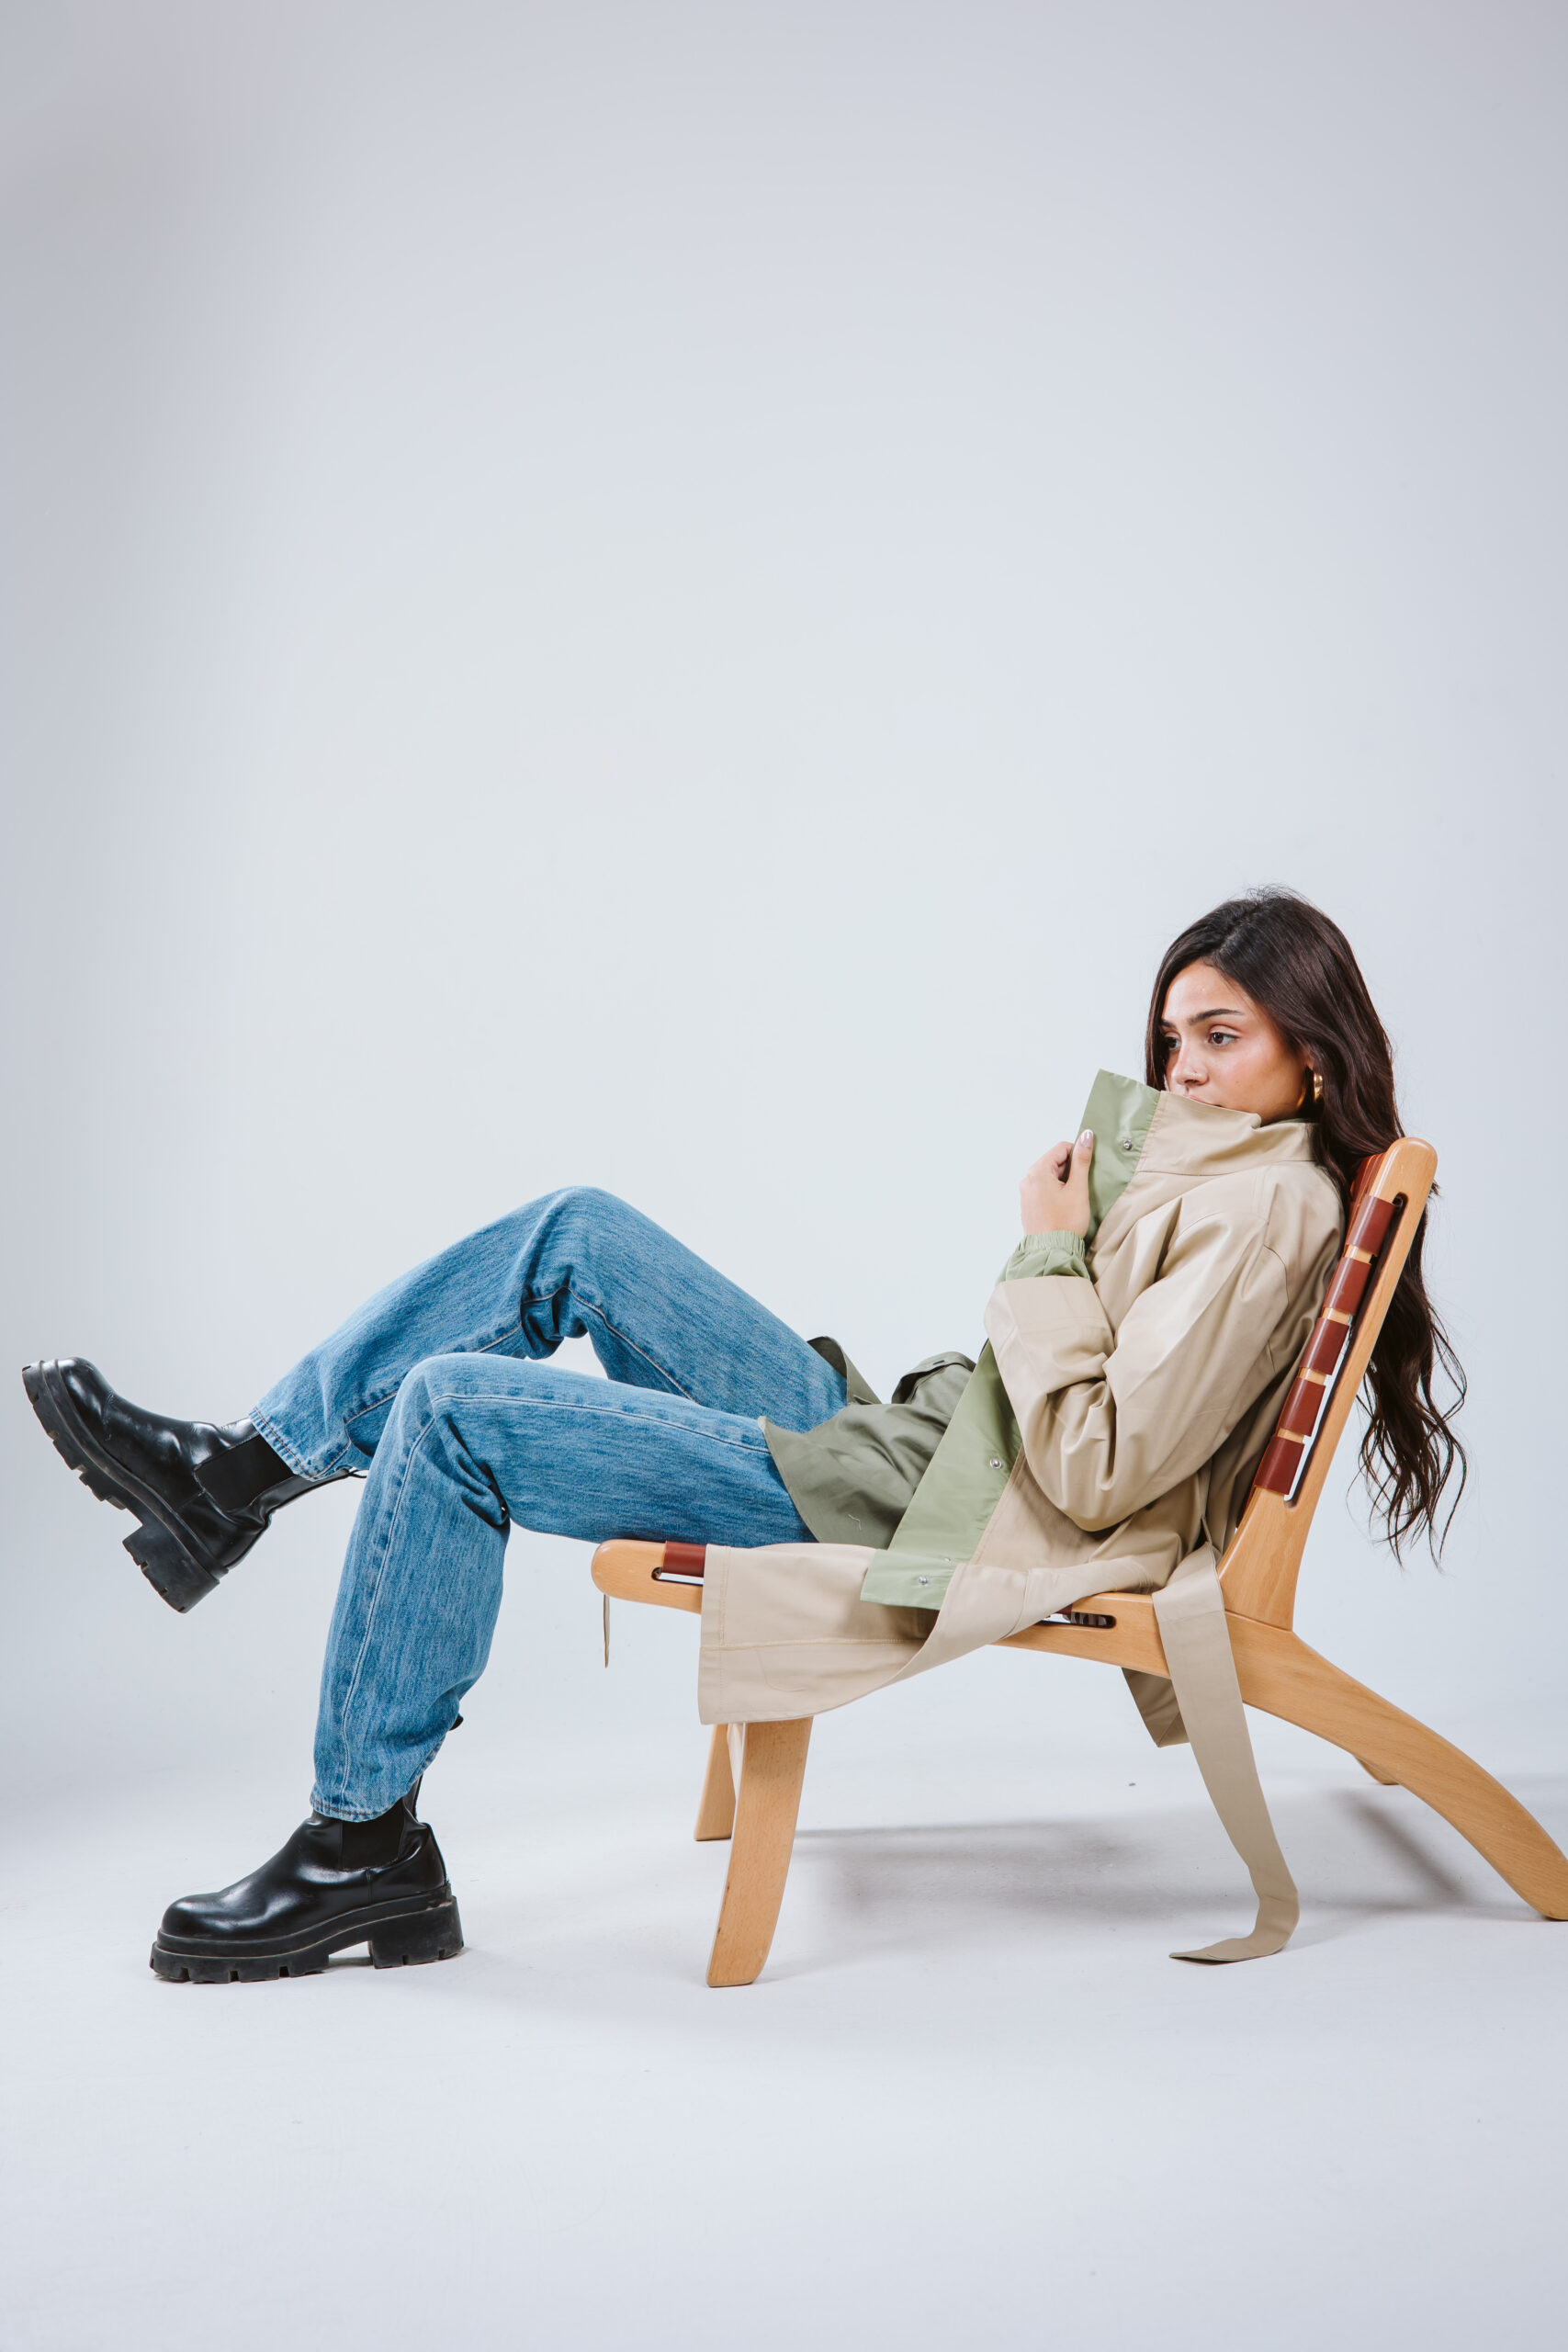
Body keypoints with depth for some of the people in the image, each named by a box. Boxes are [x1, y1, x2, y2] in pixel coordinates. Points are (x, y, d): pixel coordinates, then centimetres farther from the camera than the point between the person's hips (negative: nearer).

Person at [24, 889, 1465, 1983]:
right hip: (897, 1440, 10)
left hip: (923, 1523, -10)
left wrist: (1047, 1251, -14)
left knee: (455, 1413, -12)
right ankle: (240, 1472, 11)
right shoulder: (1211, 1160, 14)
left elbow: (1092, 1475, -22)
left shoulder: (1267, 1203, -15)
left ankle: (365, 1841, 0)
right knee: (575, 1235, 8)